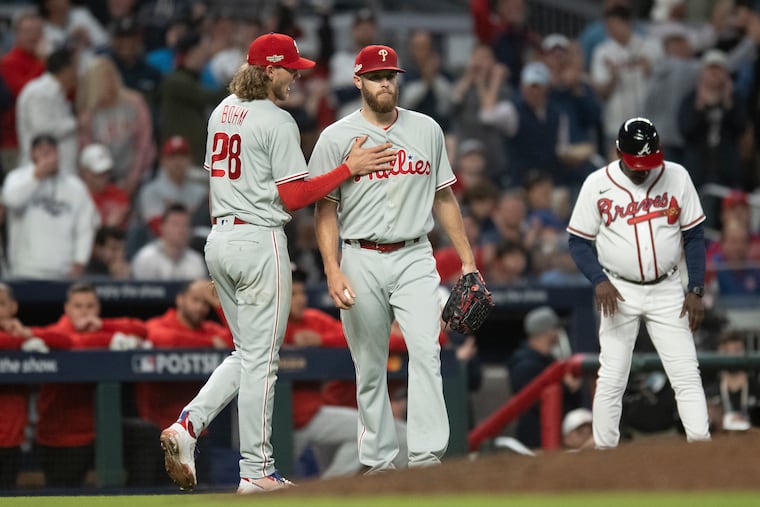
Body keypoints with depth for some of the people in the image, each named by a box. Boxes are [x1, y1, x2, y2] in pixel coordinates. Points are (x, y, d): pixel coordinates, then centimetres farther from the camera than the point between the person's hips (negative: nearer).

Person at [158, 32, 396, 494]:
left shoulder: (223, 112, 12)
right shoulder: (277, 121, -13)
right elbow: (293, 197, -15)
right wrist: (349, 168, -11)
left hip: (219, 240, 8)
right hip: (259, 242, -8)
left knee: (248, 352, 17)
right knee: (260, 357, -1)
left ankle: (189, 425, 0)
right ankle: (257, 472, 3)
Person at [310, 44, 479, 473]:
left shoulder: (427, 130, 10)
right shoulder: (337, 138, 2)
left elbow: (444, 197, 16)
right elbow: (325, 209, 0)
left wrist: (467, 259, 11)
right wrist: (332, 271, -11)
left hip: (414, 259, 1)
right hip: (361, 262, -1)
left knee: (425, 349, -17)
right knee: (369, 367, 4)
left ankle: (427, 456, -22)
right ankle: (380, 460, 11)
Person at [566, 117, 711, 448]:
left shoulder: (676, 177, -3)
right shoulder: (597, 185, -6)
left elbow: (694, 235, 3)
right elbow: (578, 242, -1)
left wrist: (696, 291, -4)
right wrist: (599, 281, -18)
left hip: (667, 290, 1)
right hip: (619, 292, -1)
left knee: (687, 374, -4)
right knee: (611, 378, -2)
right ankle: (604, 452, 4)